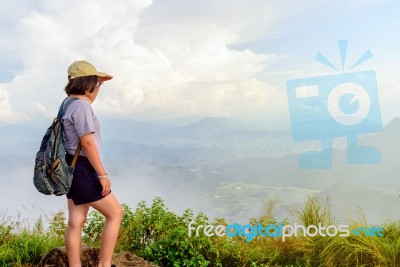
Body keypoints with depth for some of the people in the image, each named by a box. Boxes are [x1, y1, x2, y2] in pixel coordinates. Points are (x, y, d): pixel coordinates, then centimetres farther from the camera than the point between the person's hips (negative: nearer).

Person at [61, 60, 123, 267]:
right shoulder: (81, 106, -17)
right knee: (115, 214, 1)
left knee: (76, 222, 10)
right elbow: (88, 143, -22)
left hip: (72, 168, 10)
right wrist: (103, 175, -20)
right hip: (83, 169, -10)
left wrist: (100, 84, 26)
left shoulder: (70, 103, 12)